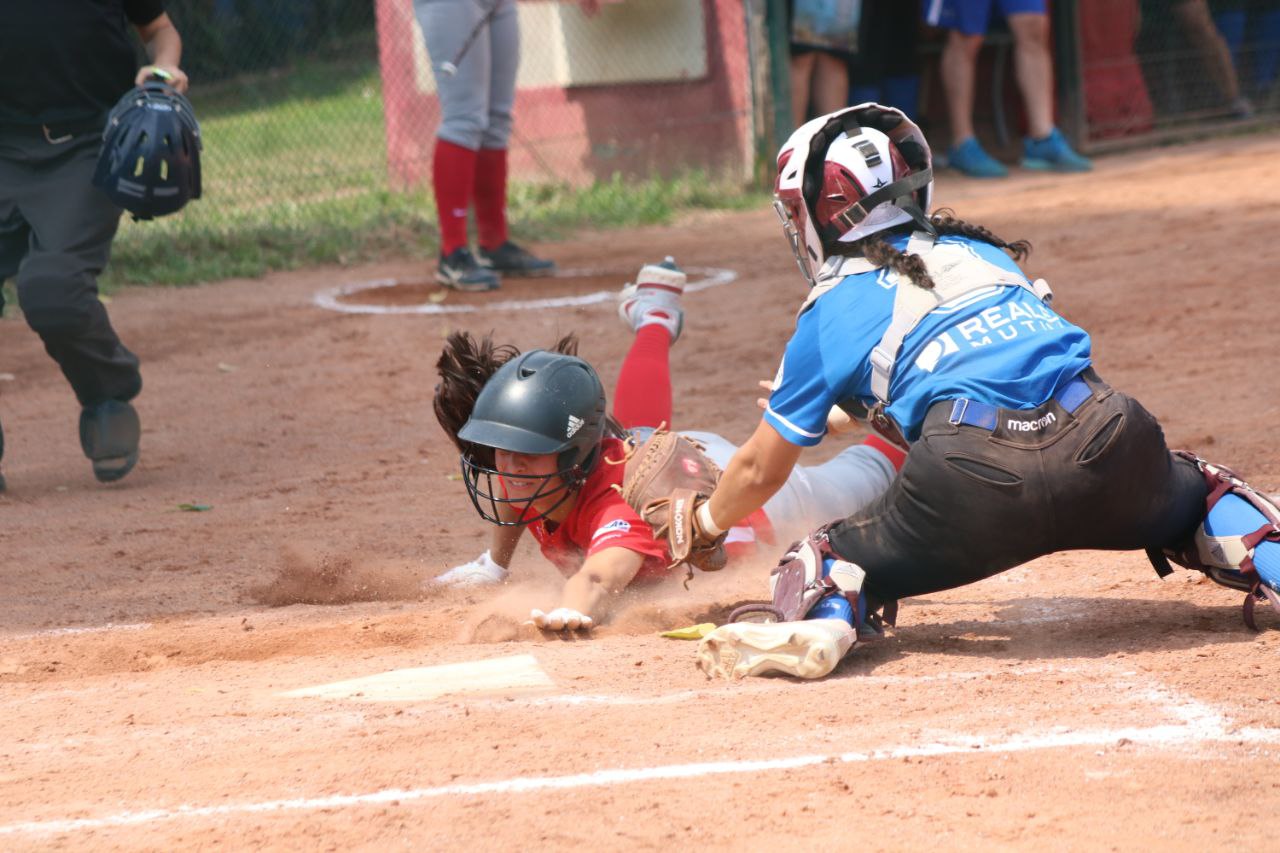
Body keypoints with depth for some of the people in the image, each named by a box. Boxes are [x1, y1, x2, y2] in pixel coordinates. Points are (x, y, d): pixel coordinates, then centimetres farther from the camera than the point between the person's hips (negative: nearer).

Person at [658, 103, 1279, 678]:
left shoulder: (831, 311, 17)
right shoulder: (982, 252, 29)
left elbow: (760, 470, 26)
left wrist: (704, 527, 47)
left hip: (978, 477, -4)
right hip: (1106, 446, 4)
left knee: (828, 561, 15)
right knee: (1198, 491, 33)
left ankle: (820, 624, -20)